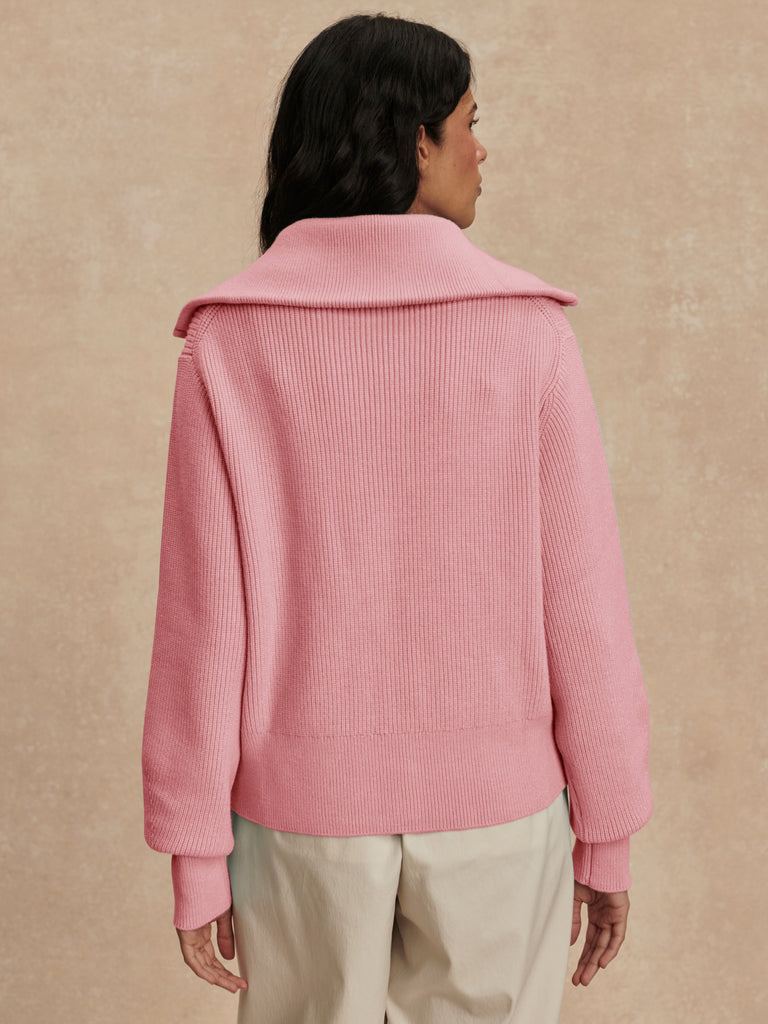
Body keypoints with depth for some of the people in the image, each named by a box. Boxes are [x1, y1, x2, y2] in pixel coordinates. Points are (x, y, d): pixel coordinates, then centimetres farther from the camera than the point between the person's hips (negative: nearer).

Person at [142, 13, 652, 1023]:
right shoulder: (525, 329, -10)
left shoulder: (230, 341, -9)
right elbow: (581, 600, -9)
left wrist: (195, 856, -1)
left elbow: (204, 608, -11)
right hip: (492, 804, 0)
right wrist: (607, 836, 3)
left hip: (306, 804, 0)